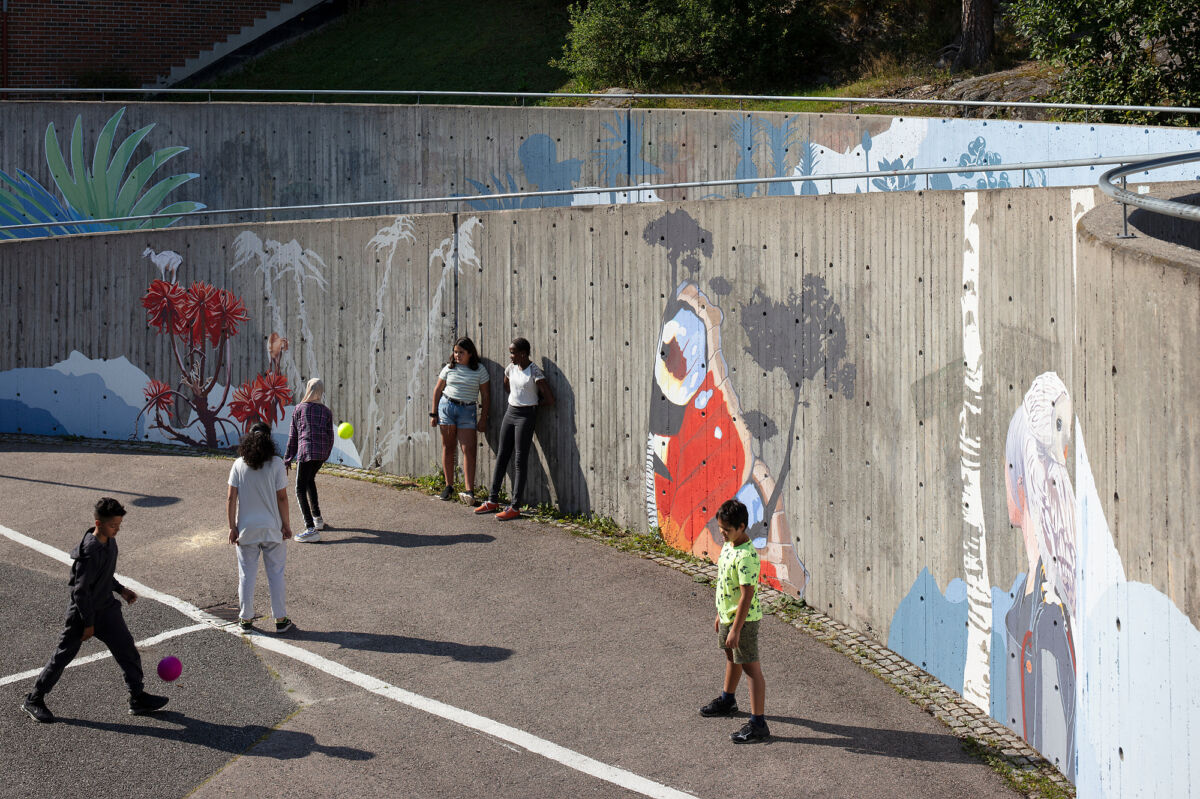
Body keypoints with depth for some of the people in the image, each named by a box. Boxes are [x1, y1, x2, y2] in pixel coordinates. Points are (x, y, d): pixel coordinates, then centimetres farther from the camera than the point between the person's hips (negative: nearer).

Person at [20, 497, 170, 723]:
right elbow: (81, 590, -24)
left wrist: (120, 589, 13)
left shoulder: (109, 541, 0)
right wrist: (88, 623, -19)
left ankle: (138, 699, 17)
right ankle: (34, 700, 21)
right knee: (63, 656, 5)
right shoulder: (90, 551, -28)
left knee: (128, 651, 7)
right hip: (84, 611, -8)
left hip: (107, 607, 8)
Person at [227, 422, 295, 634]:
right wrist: (285, 525, 2)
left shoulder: (239, 465, -4)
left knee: (246, 575, 10)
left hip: (246, 529, 1)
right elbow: (281, 498, -8)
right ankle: (281, 620, 13)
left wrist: (232, 527, 2)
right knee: (276, 574, 9)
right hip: (271, 529, -1)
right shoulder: (276, 464, -9)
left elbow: (231, 499, -5)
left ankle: (246, 619, 16)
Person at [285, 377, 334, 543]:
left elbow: (293, 436, 3)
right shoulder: (327, 412, 8)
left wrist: (287, 459, 9)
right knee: (310, 480, 30)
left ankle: (311, 529, -16)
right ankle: (317, 518, 37)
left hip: (306, 452, -5)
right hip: (322, 453, 5)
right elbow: (330, 437, 9)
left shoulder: (299, 409, 1)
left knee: (301, 490, -4)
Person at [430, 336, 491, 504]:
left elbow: (485, 395, 3)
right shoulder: (449, 368, 5)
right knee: (448, 447, 5)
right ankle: (449, 486, 16)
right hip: (447, 406, 2)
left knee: (469, 449, -9)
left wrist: (483, 418, 0)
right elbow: (438, 390, 11)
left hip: (467, 410, -2)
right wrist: (434, 414, 8)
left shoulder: (479, 370, 1)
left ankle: (469, 491, -13)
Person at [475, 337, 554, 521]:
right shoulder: (511, 368, 5)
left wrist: (533, 402, 0)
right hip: (510, 412, 7)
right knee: (502, 456, 10)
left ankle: (515, 507, -2)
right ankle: (493, 501, 18)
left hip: (526, 416, -7)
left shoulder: (535, 372, -14)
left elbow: (550, 400, -15)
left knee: (520, 460, -4)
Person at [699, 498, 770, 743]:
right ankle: (727, 700, 49)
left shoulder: (746, 556, -27)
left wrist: (735, 629, -24)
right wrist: (720, 614, 19)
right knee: (731, 658, 28)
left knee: (751, 668, -4)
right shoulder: (728, 545, 3)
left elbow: (747, 595, -27)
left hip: (743, 619, -10)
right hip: (727, 614, 10)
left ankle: (758, 724, 0)